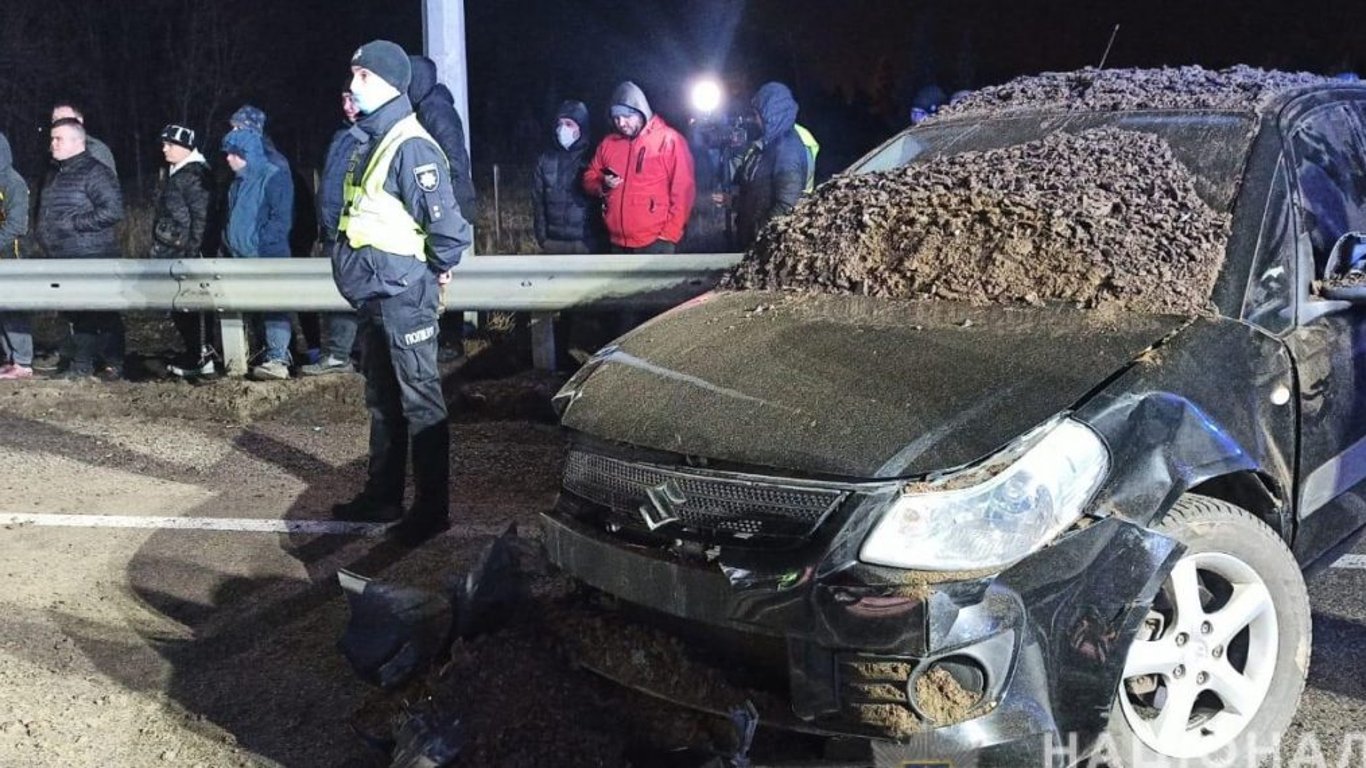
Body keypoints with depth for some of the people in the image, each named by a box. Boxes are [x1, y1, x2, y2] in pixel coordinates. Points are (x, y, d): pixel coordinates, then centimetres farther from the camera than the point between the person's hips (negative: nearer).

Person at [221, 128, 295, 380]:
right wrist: (229, 242, 15)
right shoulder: (239, 182, 18)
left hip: (268, 256, -9)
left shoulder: (273, 178, -9)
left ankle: (278, 360, -15)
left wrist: (258, 244, -18)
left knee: (273, 307, -12)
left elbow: (281, 219, -15)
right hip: (242, 258, 9)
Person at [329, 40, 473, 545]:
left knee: (420, 401, -2)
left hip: (403, 295, -10)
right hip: (374, 294, 10)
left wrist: (439, 268, -9)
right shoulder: (372, 142, 13)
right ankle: (383, 495, 28)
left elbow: (445, 218, -23)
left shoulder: (410, 146, -18)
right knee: (381, 399, 17)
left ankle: (431, 508, 5)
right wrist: (361, 274, 18)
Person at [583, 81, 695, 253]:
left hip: (654, 243, -6)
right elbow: (589, 179, 19)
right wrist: (602, 186, -5)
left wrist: (669, 235, -12)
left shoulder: (669, 140, -5)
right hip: (618, 243, 6)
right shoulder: (608, 143, 12)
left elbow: (683, 192, -8)